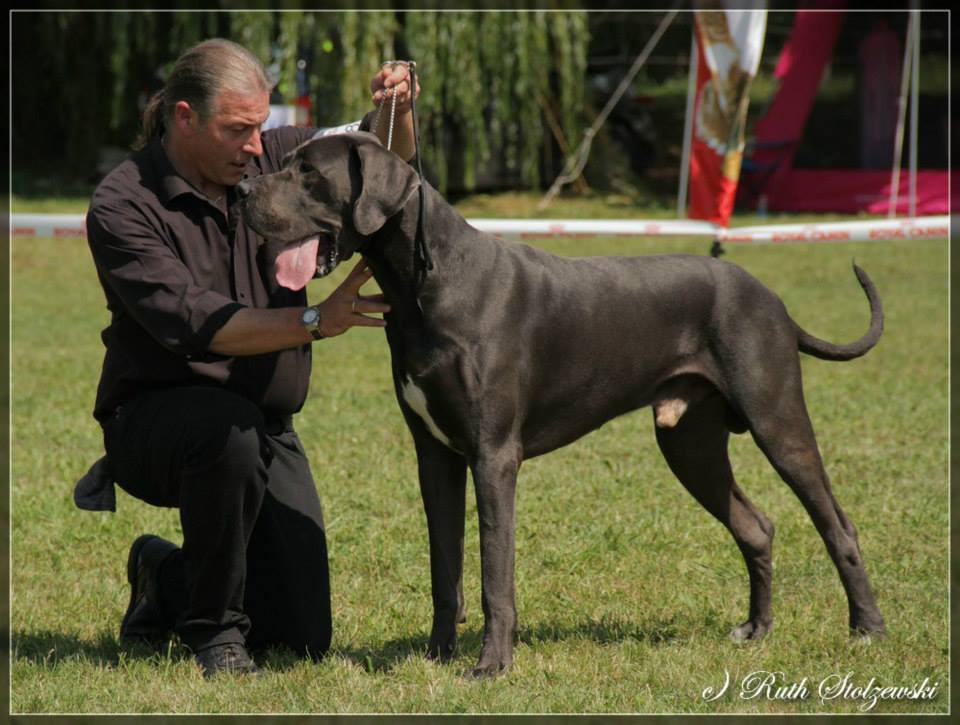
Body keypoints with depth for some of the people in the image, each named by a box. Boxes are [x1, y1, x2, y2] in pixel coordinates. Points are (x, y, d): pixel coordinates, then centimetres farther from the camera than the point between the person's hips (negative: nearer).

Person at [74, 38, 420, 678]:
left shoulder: (270, 159, -1)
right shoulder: (123, 209, -17)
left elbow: (380, 156, 4)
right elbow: (193, 324, -28)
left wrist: (397, 110, -20)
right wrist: (317, 321, -36)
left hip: (266, 428, 5)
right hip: (154, 416, -5)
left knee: (304, 639, -4)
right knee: (231, 428, -42)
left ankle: (167, 577, 27)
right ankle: (213, 624, -18)